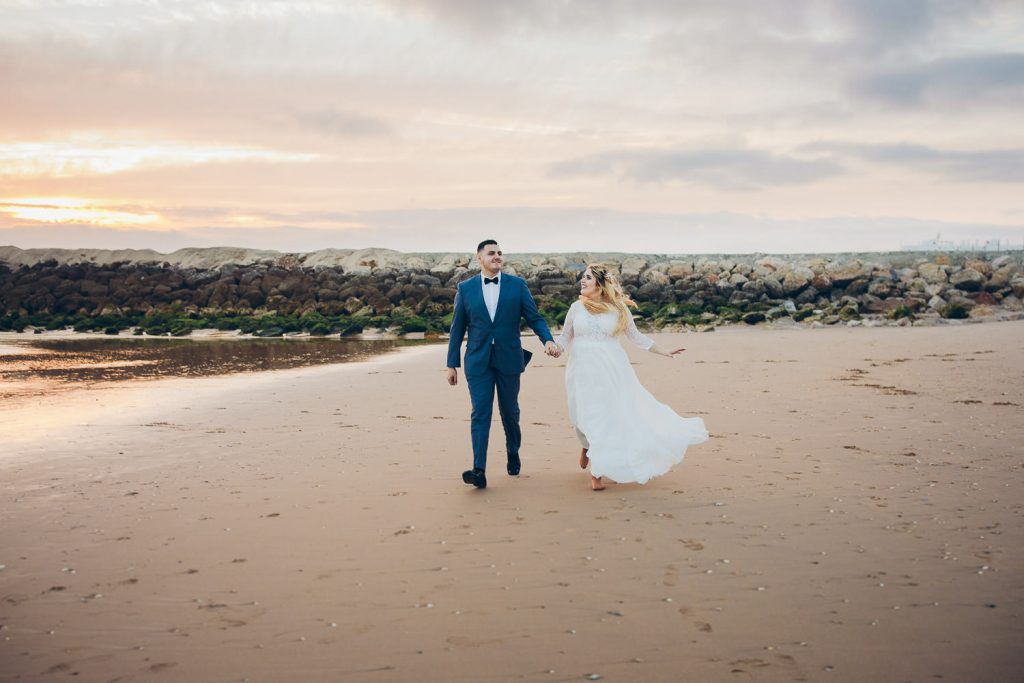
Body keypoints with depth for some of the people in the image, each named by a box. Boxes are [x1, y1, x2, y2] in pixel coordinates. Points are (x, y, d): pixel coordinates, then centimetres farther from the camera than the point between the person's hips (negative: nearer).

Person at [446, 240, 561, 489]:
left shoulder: (517, 284, 2)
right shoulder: (465, 288, 3)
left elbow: (535, 318, 1)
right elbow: (457, 328, 5)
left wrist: (548, 339, -18)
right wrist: (452, 364, 5)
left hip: (508, 359, 1)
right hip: (478, 362, 0)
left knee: (509, 412, 13)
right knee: (480, 414, -7)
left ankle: (513, 454, 38)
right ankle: (479, 470, -12)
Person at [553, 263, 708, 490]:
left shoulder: (618, 309, 2)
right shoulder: (576, 307, 5)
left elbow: (636, 336, 12)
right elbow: (565, 337, 10)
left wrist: (663, 352, 13)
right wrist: (555, 347, -12)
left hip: (612, 371, -1)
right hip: (584, 371, 1)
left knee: (615, 414, -4)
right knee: (587, 417, 1)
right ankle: (588, 447, 32)